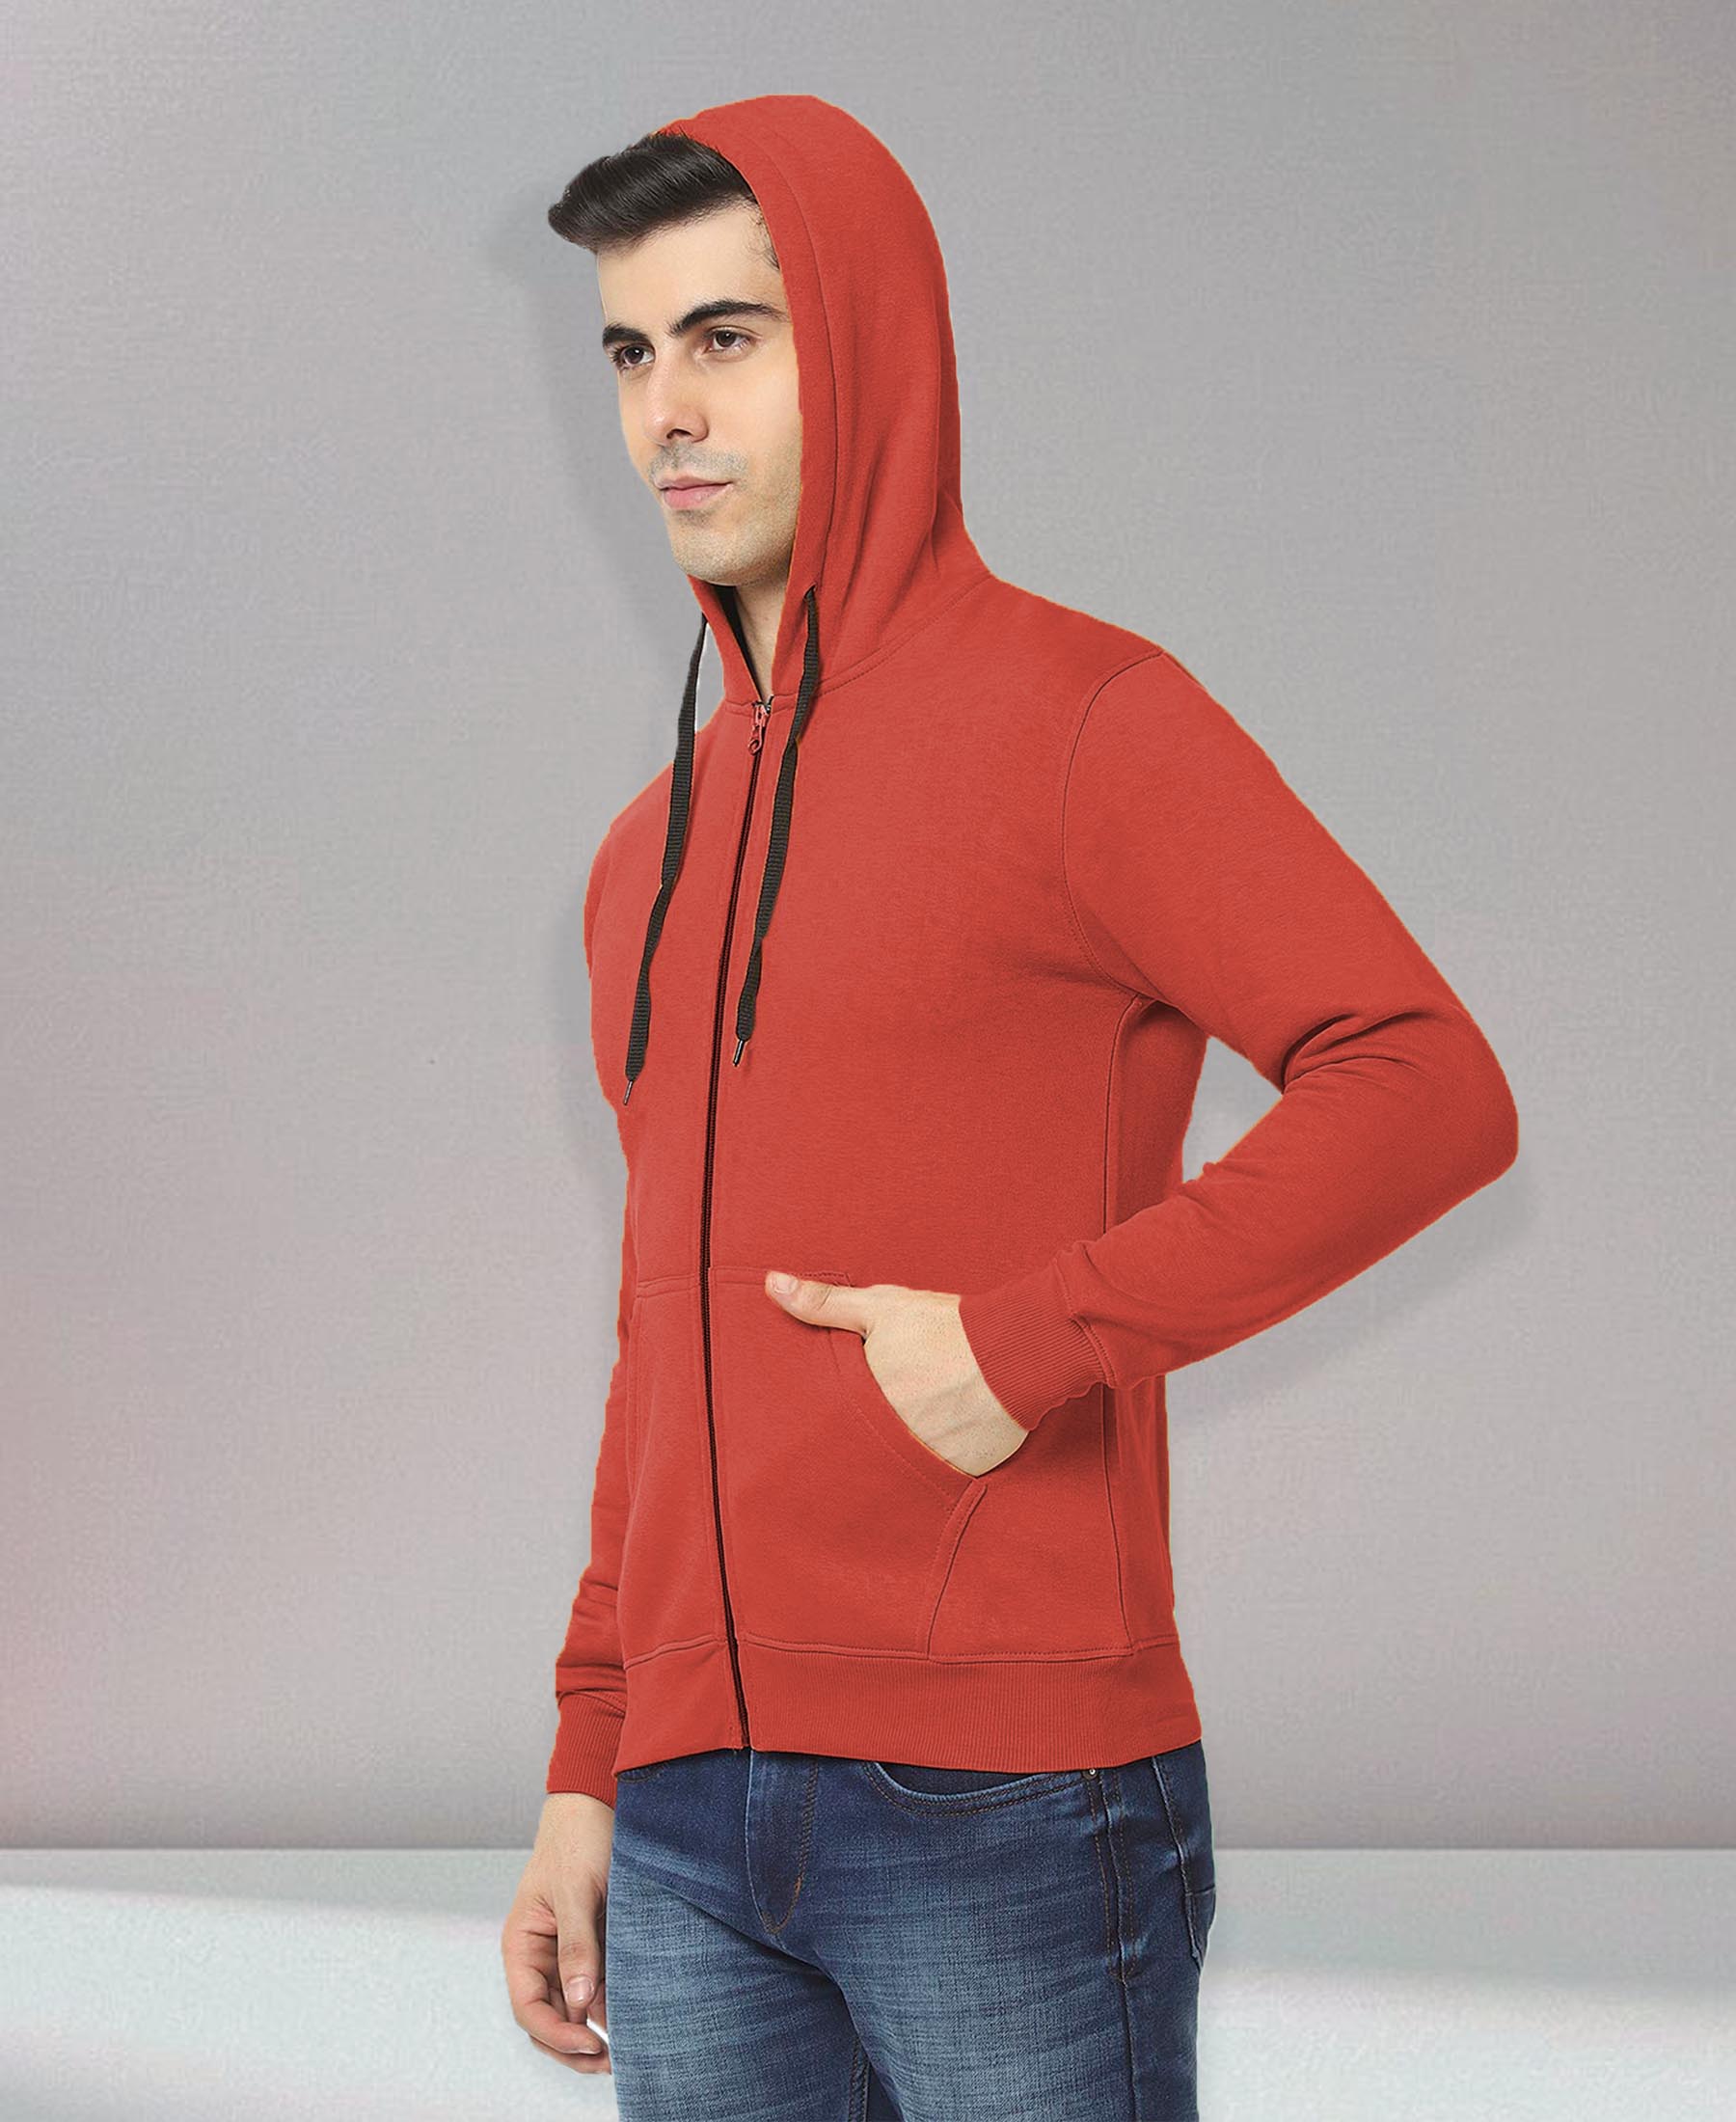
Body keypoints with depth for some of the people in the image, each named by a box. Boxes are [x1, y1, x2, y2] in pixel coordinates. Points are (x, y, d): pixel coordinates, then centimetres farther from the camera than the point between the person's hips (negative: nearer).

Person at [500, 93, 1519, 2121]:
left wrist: (1030, 1340, -18)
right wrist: (588, 1779, 17)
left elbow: (1429, 1090, -14)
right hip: (695, 1821, 6)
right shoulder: (655, 850, 17)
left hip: (1006, 1803, -6)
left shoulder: (1080, 717, -4)